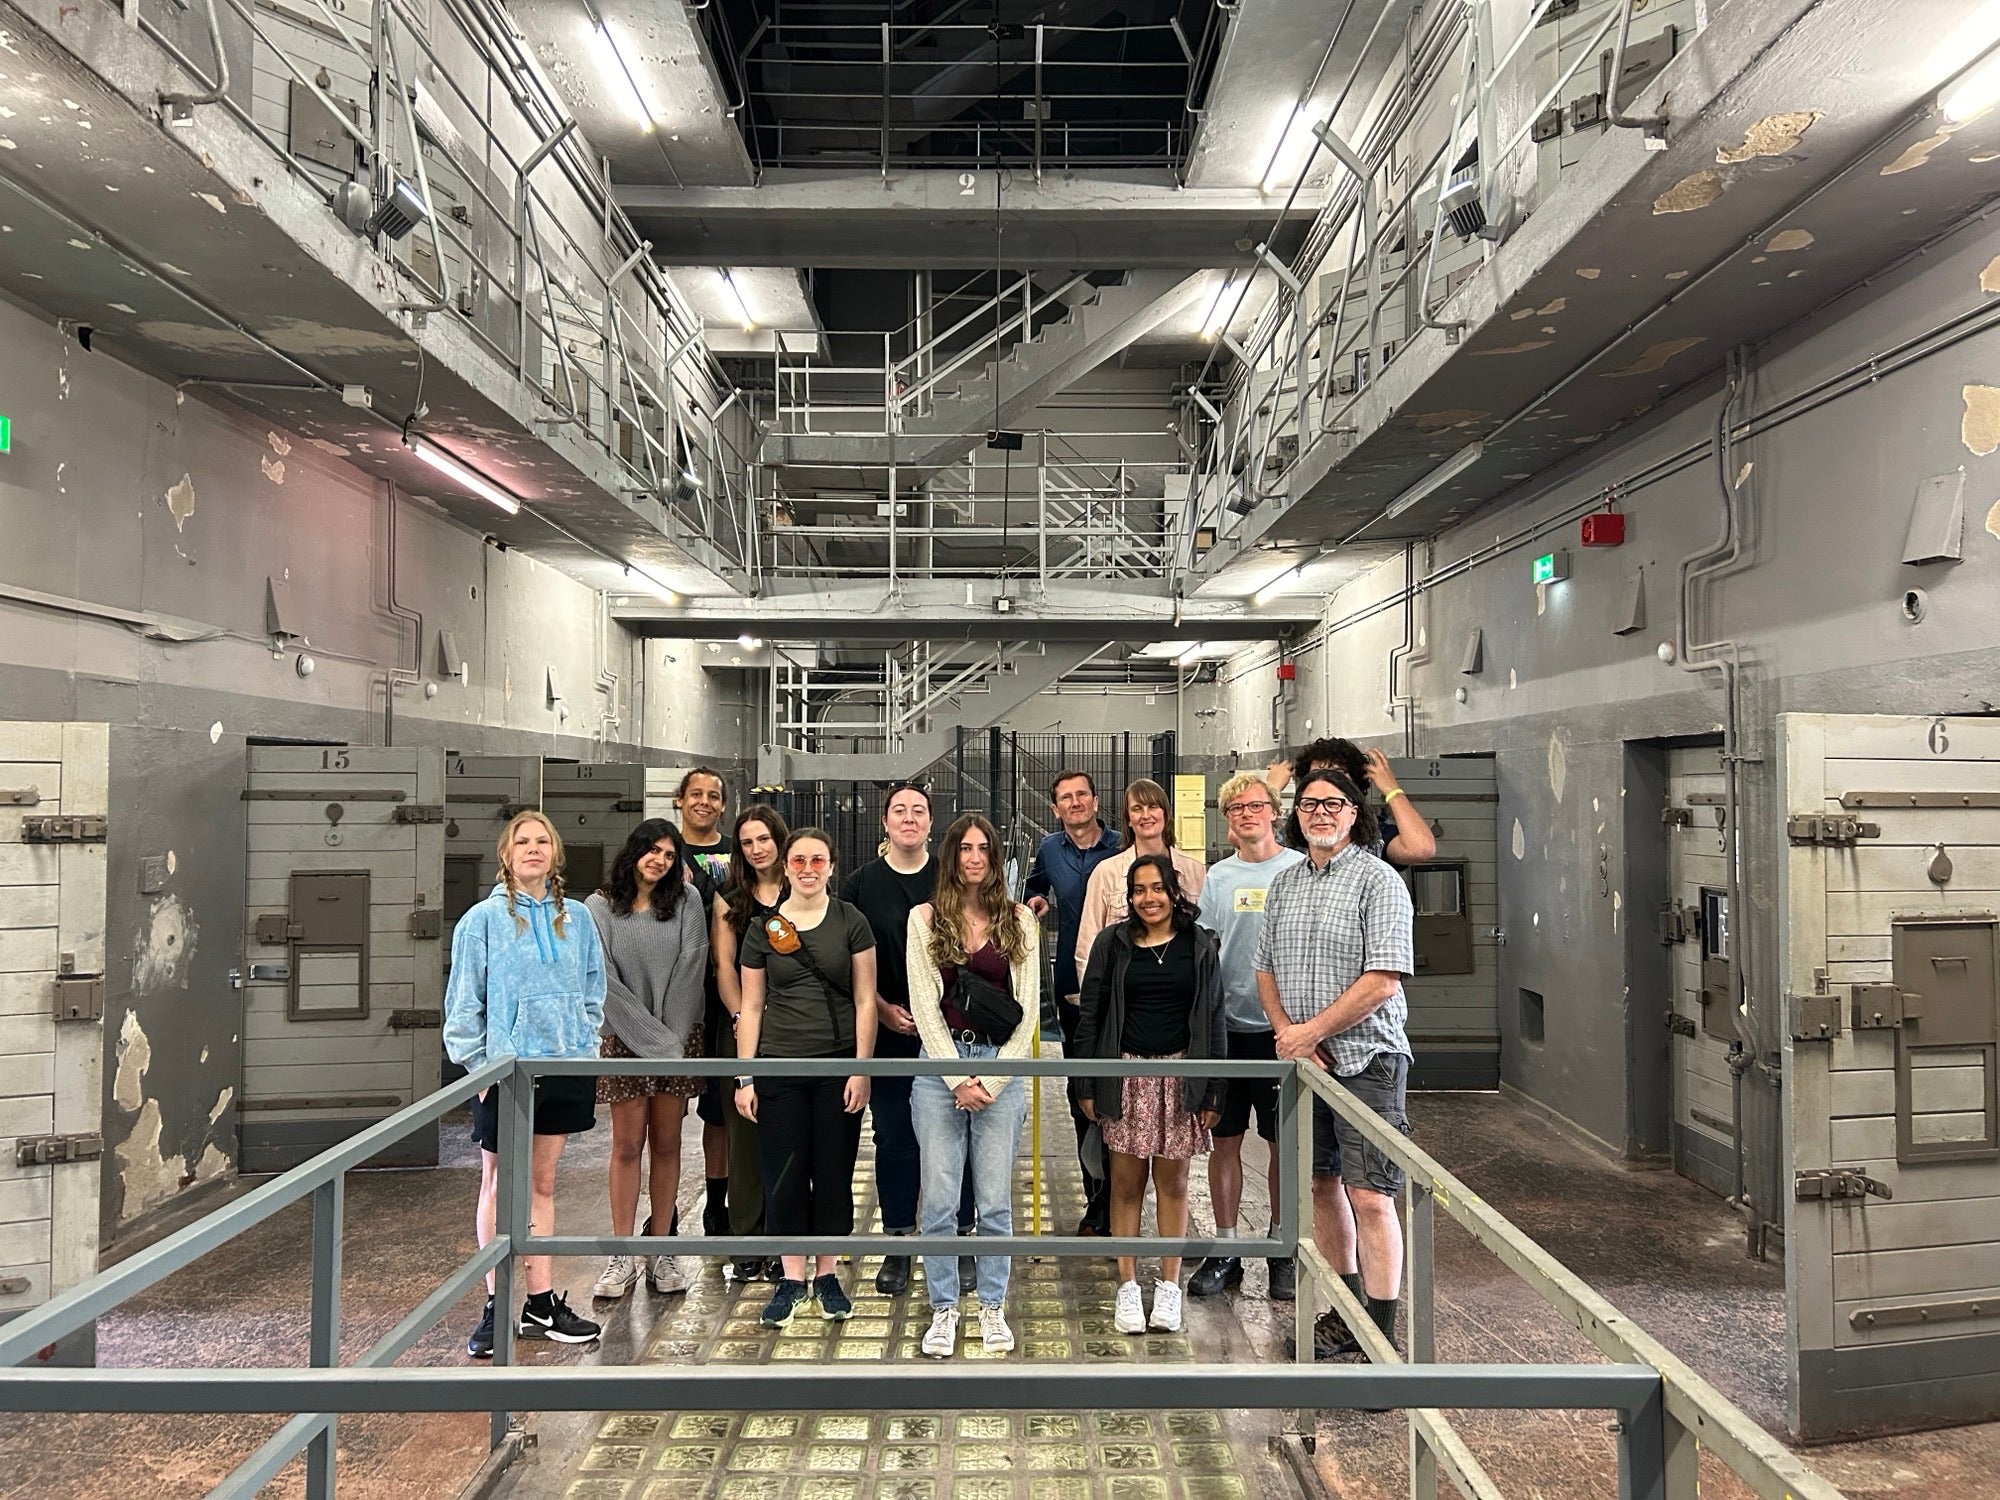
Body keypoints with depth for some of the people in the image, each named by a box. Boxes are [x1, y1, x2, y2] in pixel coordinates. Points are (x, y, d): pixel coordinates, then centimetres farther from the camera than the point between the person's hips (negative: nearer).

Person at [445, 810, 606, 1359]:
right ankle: (496, 1307, 17)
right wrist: (480, 1063, -8)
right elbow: (463, 1003, -4)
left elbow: (593, 991, 11)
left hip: (564, 1066, 4)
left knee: (543, 1183, 13)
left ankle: (542, 1304, 22)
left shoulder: (576, 917, 5)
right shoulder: (483, 920, -6)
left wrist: (585, 1047, 3)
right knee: (499, 1185, 7)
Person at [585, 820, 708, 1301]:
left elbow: (691, 967, -4)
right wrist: (651, 1037, -10)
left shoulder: (686, 900, 2)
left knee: (667, 1144, 7)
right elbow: (605, 981, -7)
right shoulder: (601, 907, -2)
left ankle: (663, 1253, 14)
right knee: (627, 1145, 2)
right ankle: (622, 1258, 9)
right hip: (625, 1039, -1)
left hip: (677, 1039, 1)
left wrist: (671, 1037, -10)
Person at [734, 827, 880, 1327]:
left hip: (838, 1065, -1)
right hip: (779, 1067, 1)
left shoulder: (851, 923, 0)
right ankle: (792, 1277, 18)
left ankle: (826, 1274, 22)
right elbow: (751, 1007, 6)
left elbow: (864, 1001, 0)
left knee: (834, 1171, 6)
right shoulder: (764, 927, 4)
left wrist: (862, 1068, -7)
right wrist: (744, 1076, 2)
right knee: (783, 1173, 4)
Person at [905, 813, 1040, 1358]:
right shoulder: (925, 918, 3)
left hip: (1001, 1065, 0)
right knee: (939, 1200, 3)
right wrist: (959, 1079, -8)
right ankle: (944, 1309, 19)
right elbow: (925, 1005, -1)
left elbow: (1028, 1011, 2)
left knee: (996, 1200, 5)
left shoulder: (1018, 920, 5)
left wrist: (991, 1078, -6)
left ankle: (993, 1307, 21)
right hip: (940, 1061, 0)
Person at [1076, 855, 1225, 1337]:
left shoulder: (1199, 945, 1)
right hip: (1125, 1076, 0)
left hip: (1180, 1076, 0)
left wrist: (1213, 1091, -1)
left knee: (1172, 1180, 7)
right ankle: (1127, 1286, 16)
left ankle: (1169, 1286, 19)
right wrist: (1087, 1086, 0)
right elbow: (1090, 1016, 3)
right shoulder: (1112, 943, 1)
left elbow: (1213, 1020, 3)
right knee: (1126, 1182, 5)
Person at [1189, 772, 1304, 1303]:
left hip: (1282, 1026, -2)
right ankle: (1225, 1251, 20)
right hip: (1227, 1025, 3)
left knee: (1283, 1142, 8)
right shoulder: (1218, 877, 8)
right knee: (1224, 1139, 8)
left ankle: (1282, 1253, 22)